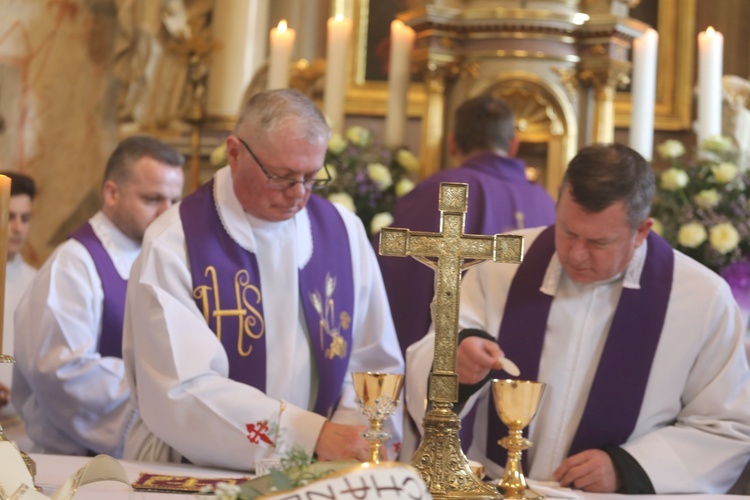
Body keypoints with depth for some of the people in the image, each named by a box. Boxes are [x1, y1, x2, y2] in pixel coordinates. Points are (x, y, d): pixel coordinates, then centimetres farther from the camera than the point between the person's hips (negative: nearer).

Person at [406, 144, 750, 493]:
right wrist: (454, 360, -23)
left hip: (616, 494, -2)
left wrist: (625, 468, -12)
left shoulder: (704, 299, -5)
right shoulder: (503, 262, 0)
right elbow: (428, 369, 0)